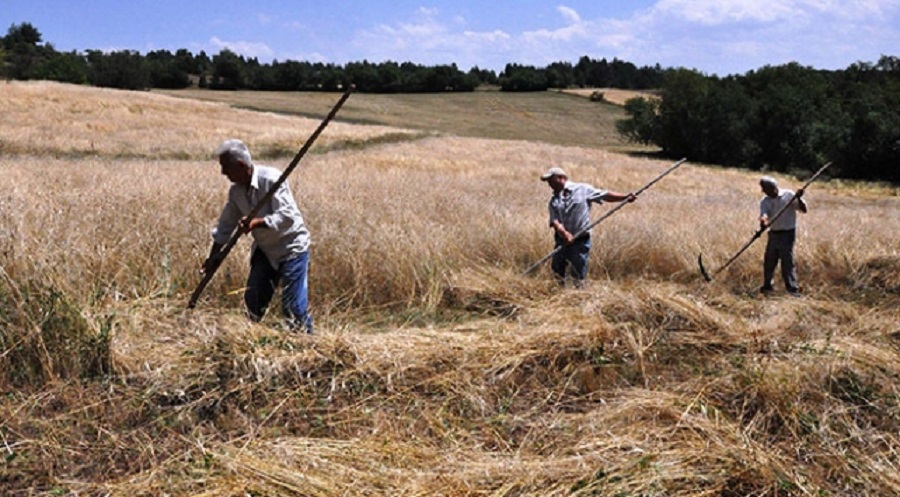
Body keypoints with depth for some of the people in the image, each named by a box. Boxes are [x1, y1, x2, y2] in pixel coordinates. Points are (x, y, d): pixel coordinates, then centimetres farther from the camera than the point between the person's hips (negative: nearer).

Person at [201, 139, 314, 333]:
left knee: (293, 306, -10)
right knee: (253, 301, 11)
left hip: (292, 248, -7)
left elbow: (287, 217, -31)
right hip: (264, 250, 8)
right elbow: (226, 224, 12)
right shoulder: (236, 191, 0)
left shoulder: (271, 179, -23)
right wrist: (214, 255, 12)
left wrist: (257, 222, -44)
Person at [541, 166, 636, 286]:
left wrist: (625, 197, -14)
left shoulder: (583, 189, 0)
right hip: (562, 241, 4)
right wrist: (564, 233, -22)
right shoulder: (554, 200, 9)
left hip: (580, 241, -4)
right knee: (557, 268, 10)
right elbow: (554, 221, -4)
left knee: (578, 275, -3)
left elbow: (605, 195, -2)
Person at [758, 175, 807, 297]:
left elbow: (804, 210, -9)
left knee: (787, 261, -9)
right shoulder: (765, 201, 2)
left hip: (787, 233, -5)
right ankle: (768, 286, 28)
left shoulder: (789, 195, -6)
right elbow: (763, 215, -15)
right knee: (769, 261, 11)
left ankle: (793, 289, -6)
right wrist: (763, 222, -38)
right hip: (773, 233, 5)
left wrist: (799, 199, -27)